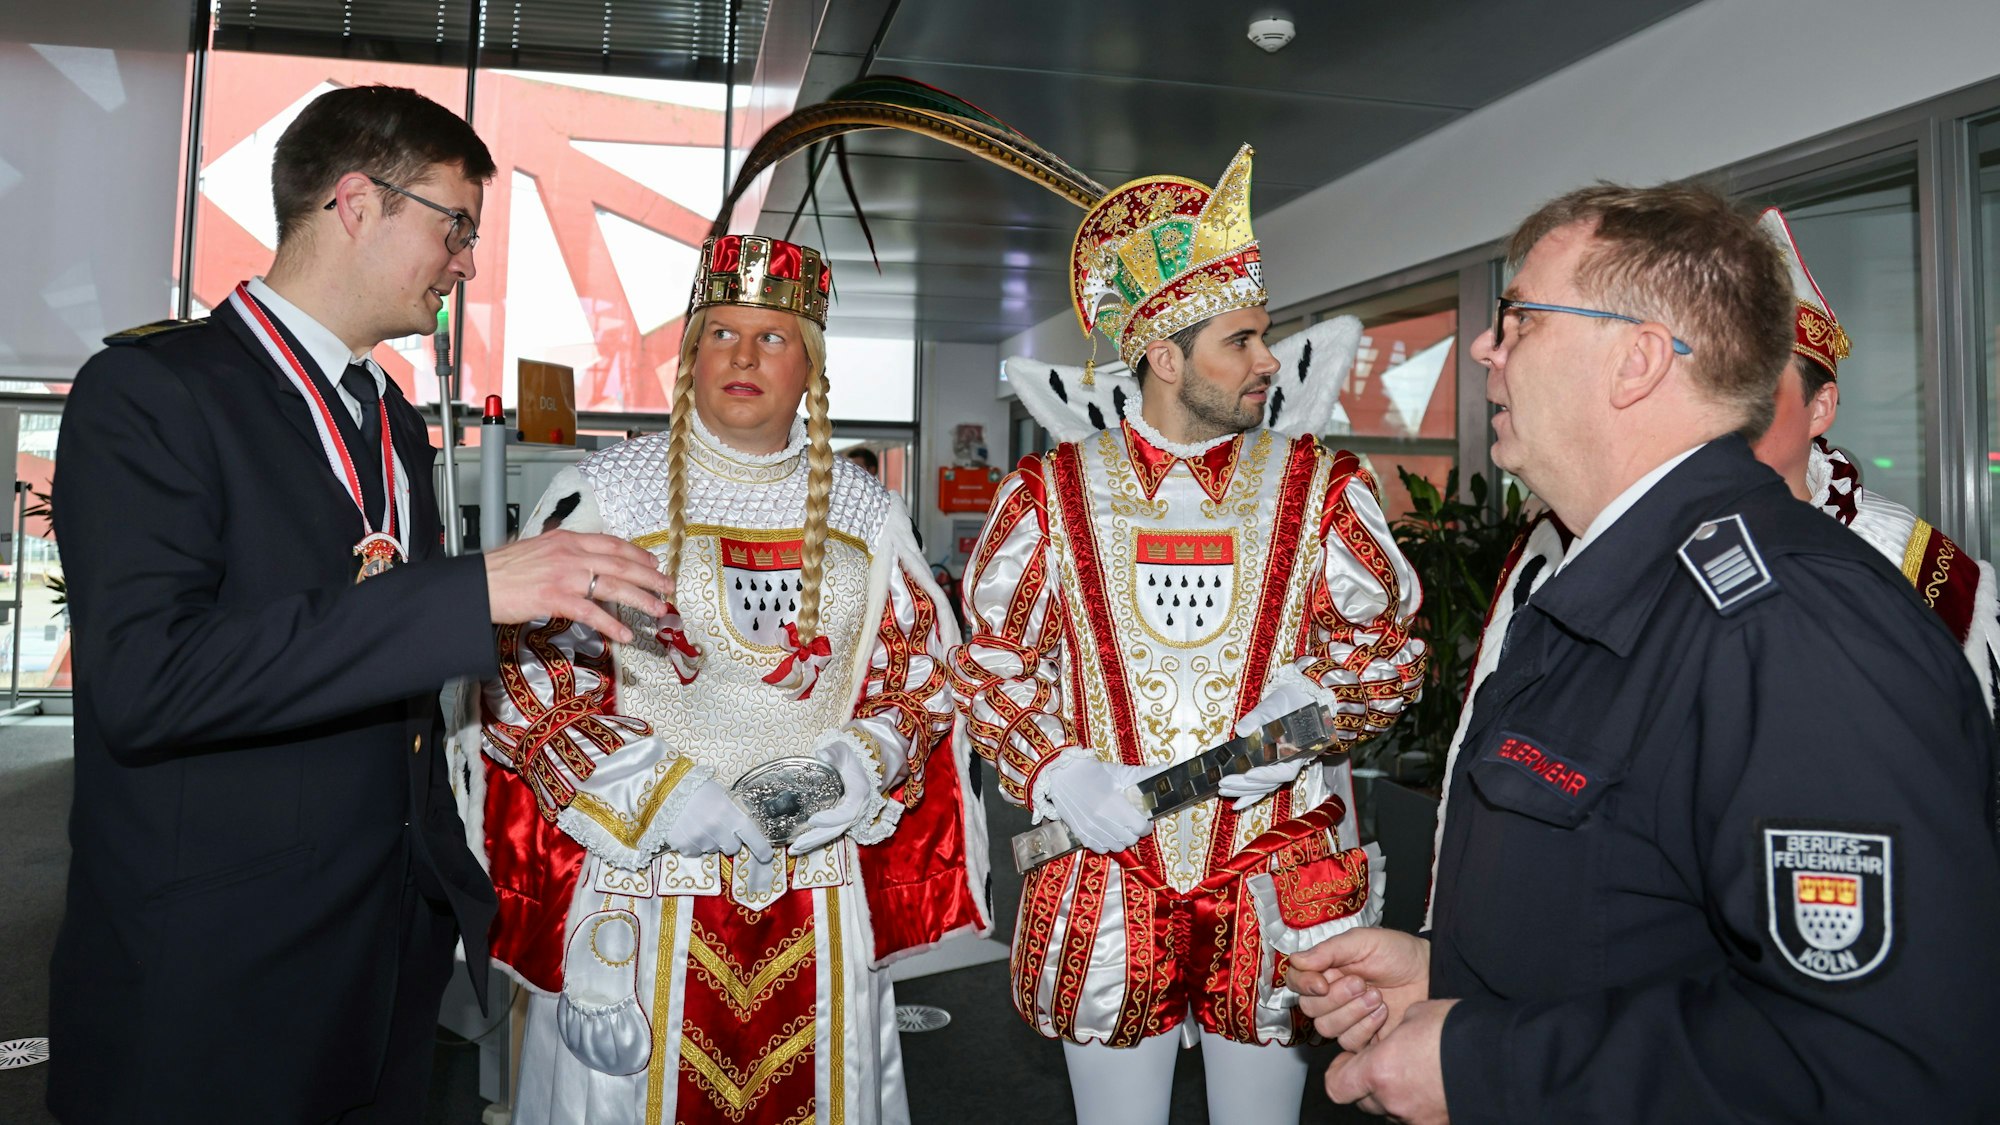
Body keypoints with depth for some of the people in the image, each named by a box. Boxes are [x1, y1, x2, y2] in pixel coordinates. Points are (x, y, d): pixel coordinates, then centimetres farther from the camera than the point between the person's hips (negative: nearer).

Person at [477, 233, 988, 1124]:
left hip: (819, 892, 3)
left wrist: (857, 770, -7)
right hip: (640, 878, -2)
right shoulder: (603, 494, -4)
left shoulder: (863, 514, 5)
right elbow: (524, 677, -6)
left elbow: (919, 671, 11)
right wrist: (654, 794, -14)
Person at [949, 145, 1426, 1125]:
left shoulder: (1321, 489, 2)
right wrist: (1057, 775, -11)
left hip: (1273, 885, 1)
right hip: (1106, 873, 0)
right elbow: (990, 664, 4)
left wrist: (1305, 704, -14)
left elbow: (1391, 645, 6)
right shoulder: (1052, 493, 0)